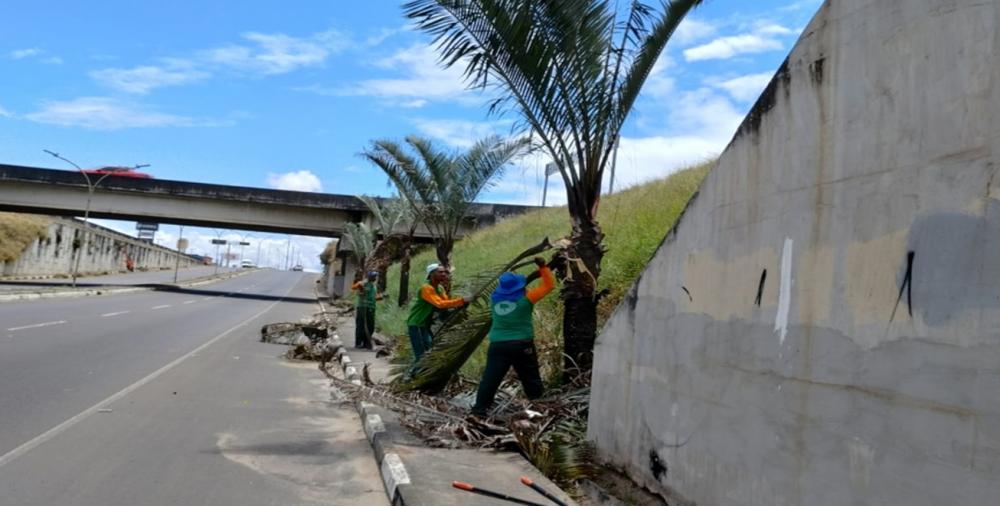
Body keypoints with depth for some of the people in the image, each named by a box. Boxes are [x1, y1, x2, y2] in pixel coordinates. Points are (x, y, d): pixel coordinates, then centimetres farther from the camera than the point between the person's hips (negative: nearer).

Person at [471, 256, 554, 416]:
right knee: (531, 377, 14)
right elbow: (549, 285, 1)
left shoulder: (494, 298, 2)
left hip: (498, 345, 2)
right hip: (522, 345, -2)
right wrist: (543, 267, 9)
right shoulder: (525, 298, -8)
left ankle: (480, 408, 2)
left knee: (490, 378, 4)